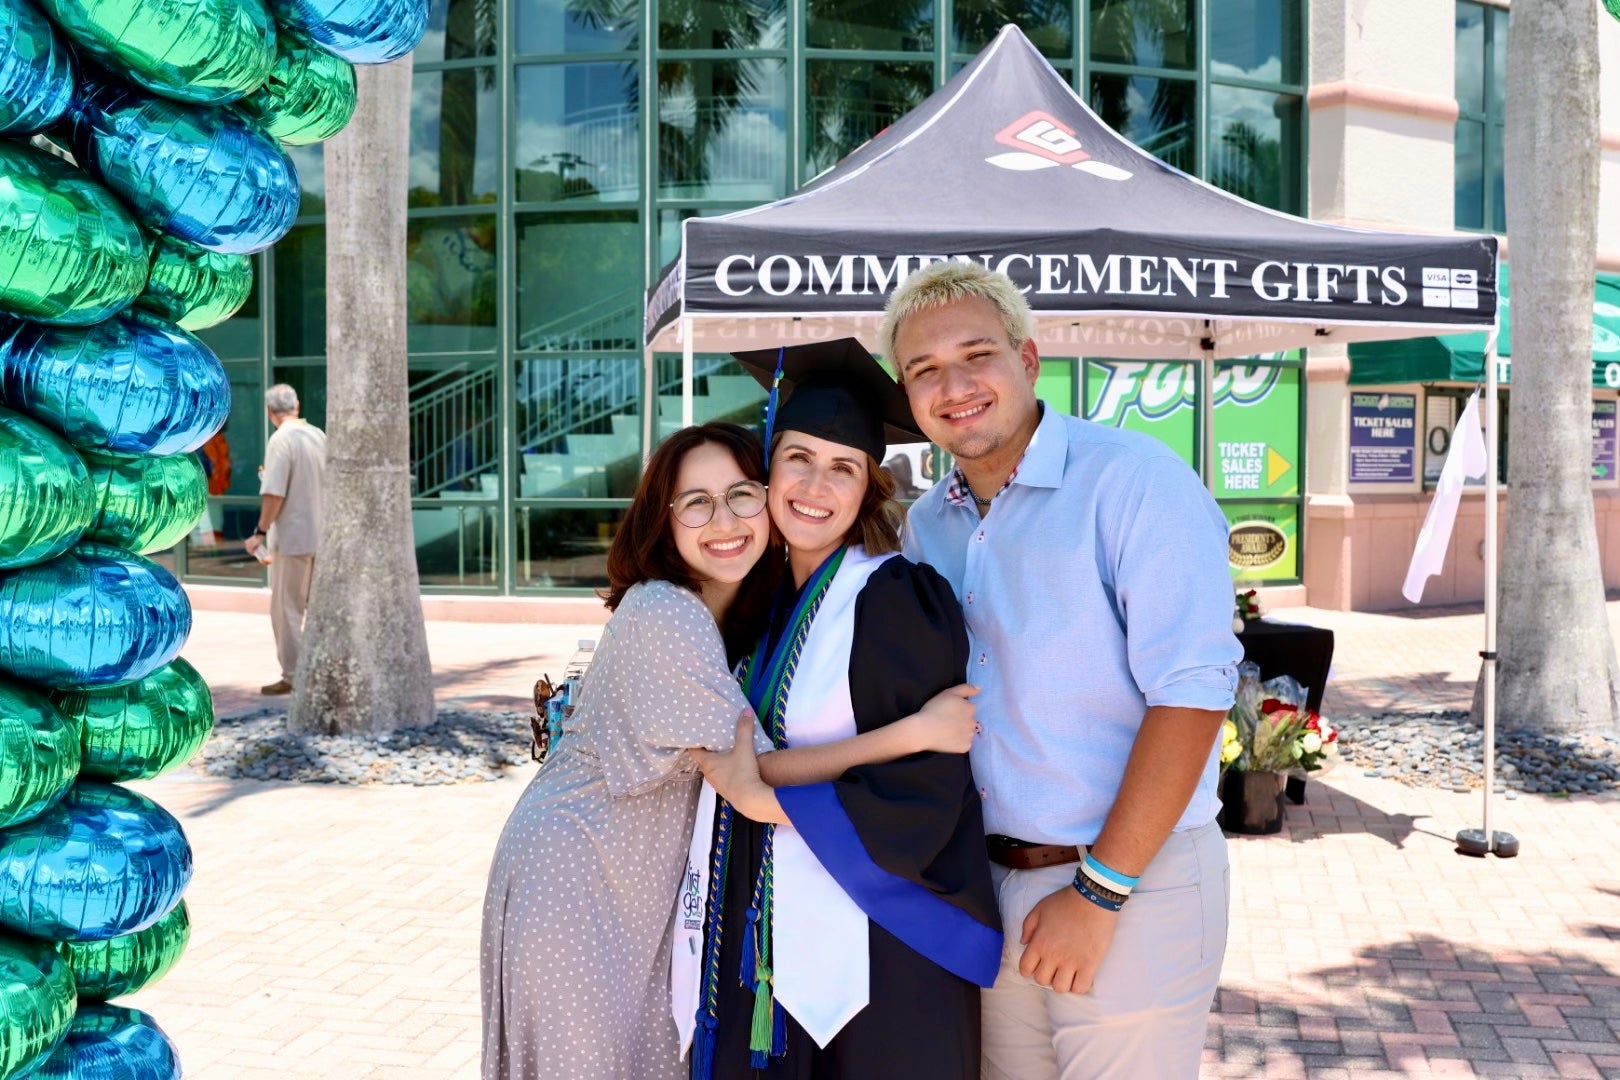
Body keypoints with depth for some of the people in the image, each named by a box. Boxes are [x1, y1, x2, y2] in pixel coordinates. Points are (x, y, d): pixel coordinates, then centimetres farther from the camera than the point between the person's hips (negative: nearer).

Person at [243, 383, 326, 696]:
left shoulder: (281, 440, -14)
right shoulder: (319, 436, 7)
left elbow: (274, 493, -19)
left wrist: (261, 532, -12)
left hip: (292, 536, -7)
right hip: (321, 534, 7)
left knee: (287, 609, 2)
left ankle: (293, 676, 5)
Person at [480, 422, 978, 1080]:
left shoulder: (747, 611, 1)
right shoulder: (663, 614, -25)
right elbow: (754, 774, -24)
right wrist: (917, 731, -28)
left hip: (645, 882, 8)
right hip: (572, 880, -8)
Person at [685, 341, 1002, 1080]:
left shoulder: (893, 598, -14)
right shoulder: (769, 601, 7)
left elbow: (924, 792, -18)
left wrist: (764, 798, -16)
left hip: (876, 952, -6)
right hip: (776, 932, 7)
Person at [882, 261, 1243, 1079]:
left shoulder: (1134, 480, -14)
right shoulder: (927, 524, 7)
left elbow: (1191, 694, -20)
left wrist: (1100, 892, -19)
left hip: (1133, 884, -6)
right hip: (990, 885, 6)